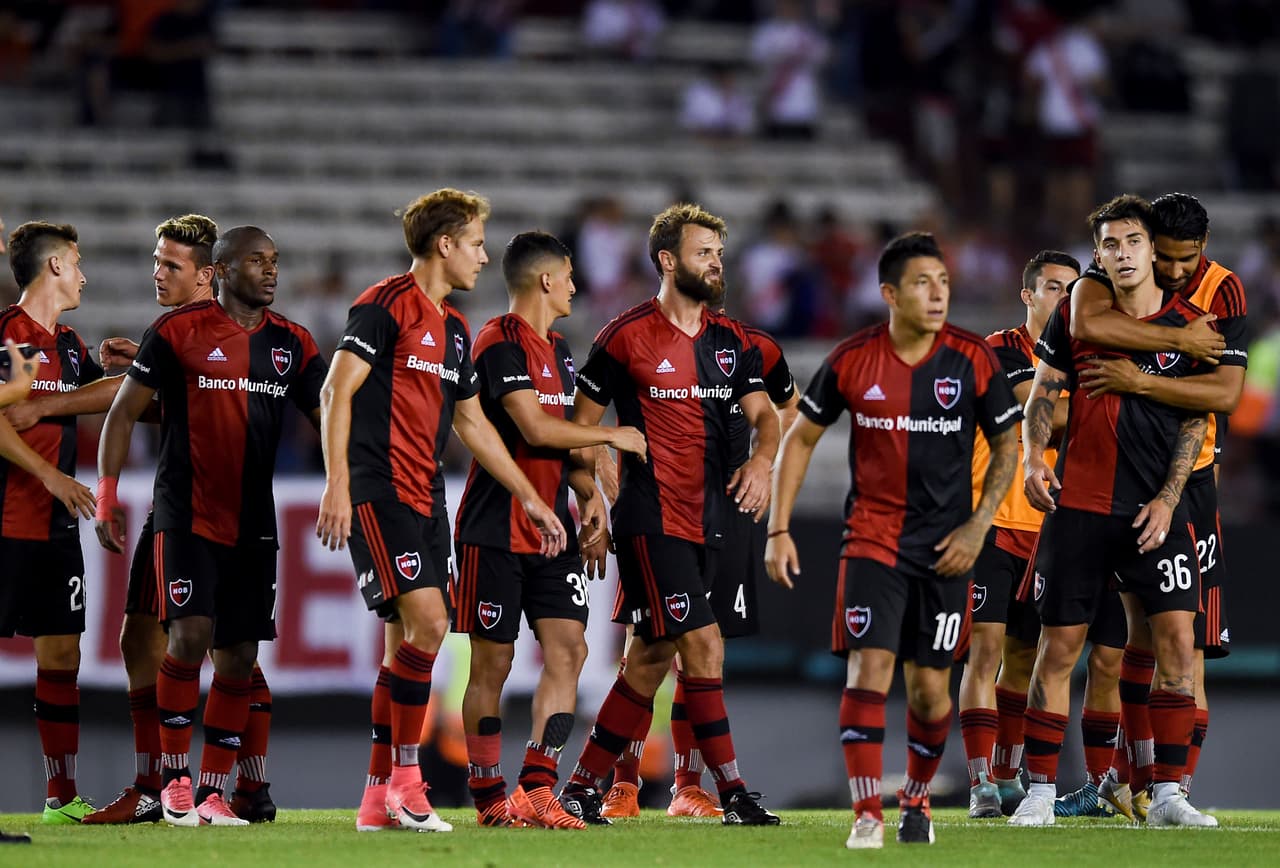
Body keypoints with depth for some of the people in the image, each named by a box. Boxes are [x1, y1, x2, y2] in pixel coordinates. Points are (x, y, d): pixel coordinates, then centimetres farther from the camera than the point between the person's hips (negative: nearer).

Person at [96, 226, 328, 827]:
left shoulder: (292, 344, 9)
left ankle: (212, 794, 12)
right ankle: (174, 778, -5)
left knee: (239, 658, 4)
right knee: (190, 633, -18)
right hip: (187, 512, -5)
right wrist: (106, 495, -6)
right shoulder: (179, 331, -5)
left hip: (253, 522, 5)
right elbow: (124, 411, 0)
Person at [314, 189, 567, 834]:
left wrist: (530, 499, 25)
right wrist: (337, 484, -21)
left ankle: (378, 798, 10)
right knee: (425, 621, -20)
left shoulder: (454, 328, 19)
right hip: (379, 490, -9)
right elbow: (337, 392, -12)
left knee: (408, 643, 6)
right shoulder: (384, 305, -7)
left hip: (426, 498, 9)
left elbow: (473, 423, 26)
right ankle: (404, 779, -13)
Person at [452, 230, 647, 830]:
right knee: (492, 661, -1)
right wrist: (611, 436, -8)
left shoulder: (557, 350, 18)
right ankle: (490, 799, 6)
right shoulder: (500, 343, -11)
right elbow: (536, 428, -19)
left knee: (568, 649, -4)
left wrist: (589, 496, 12)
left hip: (551, 528, 8)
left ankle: (536, 791, -4)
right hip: (496, 529, -8)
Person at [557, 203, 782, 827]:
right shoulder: (628, 335, -4)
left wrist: (762, 459, -12)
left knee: (652, 658, 9)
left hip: (707, 517, 7)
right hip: (651, 515, -7)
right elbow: (583, 419, 1)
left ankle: (582, 788, 17)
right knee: (703, 645, -13)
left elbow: (762, 413, 9)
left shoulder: (731, 340, 13)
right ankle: (733, 794, -11)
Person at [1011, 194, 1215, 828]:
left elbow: (1194, 422, 3)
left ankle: (1166, 794, -3)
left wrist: (1167, 500, -5)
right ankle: (1040, 792, 7)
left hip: (1154, 509, 0)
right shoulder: (1076, 315, 2)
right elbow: (1043, 392, 10)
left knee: (1176, 636, -9)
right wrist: (1033, 459, -6)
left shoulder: (1188, 326, 1)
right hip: (1078, 504, 0)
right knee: (1059, 645, -1)